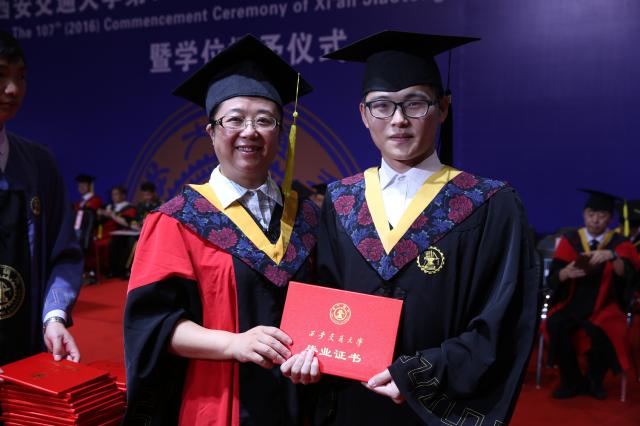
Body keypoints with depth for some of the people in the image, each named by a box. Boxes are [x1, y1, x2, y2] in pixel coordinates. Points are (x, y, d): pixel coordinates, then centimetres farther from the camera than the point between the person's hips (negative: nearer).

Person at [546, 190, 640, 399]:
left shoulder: (620, 244, 2)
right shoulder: (570, 240, 3)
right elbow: (552, 278, -3)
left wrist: (612, 256, -33)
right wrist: (567, 272, -26)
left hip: (604, 306, -1)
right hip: (572, 303, 1)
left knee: (602, 333, -32)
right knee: (554, 325, -29)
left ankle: (593, 381, -1)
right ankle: (572, 381, -7)